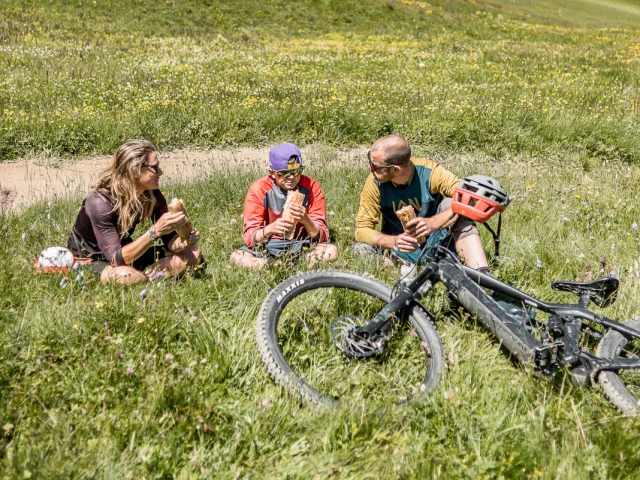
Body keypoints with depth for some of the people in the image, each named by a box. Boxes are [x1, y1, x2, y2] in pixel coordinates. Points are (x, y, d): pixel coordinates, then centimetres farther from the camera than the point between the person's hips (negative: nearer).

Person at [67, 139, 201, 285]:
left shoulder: (152, 196, -11)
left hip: (125, 254, 6)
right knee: (124, 276, -41)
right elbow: (117, 259, -34)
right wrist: (155, 231, -43)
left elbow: (169, 242, -4)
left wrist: (184, 242, -29)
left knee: (192, 254, -8)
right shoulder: (100, 202, -29)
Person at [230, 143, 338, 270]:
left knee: (331, 251, -27)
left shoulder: (312, 187, -7)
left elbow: (321, 236, -8)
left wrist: (306, 220, -29)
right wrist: (270, 229, -35)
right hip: (268, 246, -1)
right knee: (237, 256, -29)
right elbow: (249, 238, -14)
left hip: (302, 245, 1)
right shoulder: (258, 190, -10)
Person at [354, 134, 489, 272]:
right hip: (402, 253, 1)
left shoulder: (429, 172, -20)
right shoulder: (374, 183, -16)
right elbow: (362, 229, -15)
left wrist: (433, 222, -45)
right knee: (361, 249, -25)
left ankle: (482, 277, -32)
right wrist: (394, 241, -34)